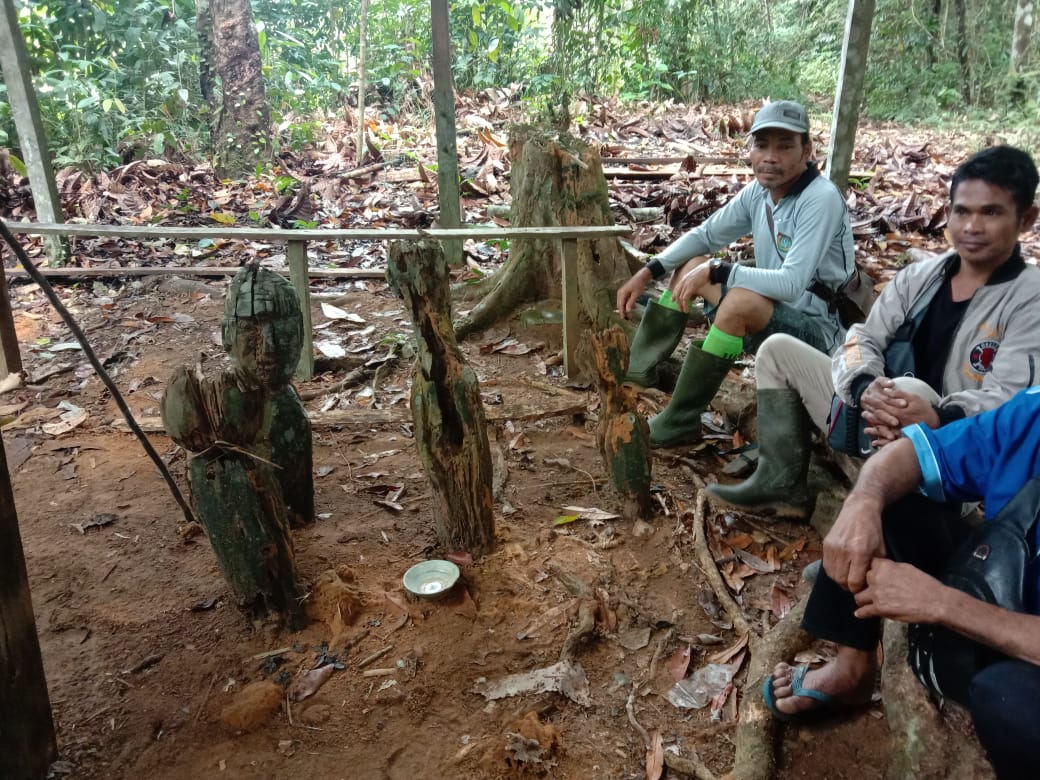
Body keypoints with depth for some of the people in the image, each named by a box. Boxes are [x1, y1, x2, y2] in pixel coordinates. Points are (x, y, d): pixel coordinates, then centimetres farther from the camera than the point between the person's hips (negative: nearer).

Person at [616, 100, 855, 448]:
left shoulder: (822, 198, -24)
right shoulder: (757, 191, -1)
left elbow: (792, 283, -32)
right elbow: (705, 235, 8)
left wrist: (716, 271, -27)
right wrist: (647, 272, -3)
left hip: (817, 328, -8)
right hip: (772, 313, 8)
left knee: (741, 300, -35)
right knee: (690, 266, 7)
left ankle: (679, 422, -22)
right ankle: (638, 366, 13)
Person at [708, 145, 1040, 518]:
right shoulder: (920, 274, 8)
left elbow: (1008, 398, -19)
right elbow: (864, 338, 1)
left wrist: (938, 418, -41)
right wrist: (865, 388, -24)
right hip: (872, 417, 7)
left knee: (914, 388, -40)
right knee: (778, 349, 6)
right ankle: (783, 482, -3)